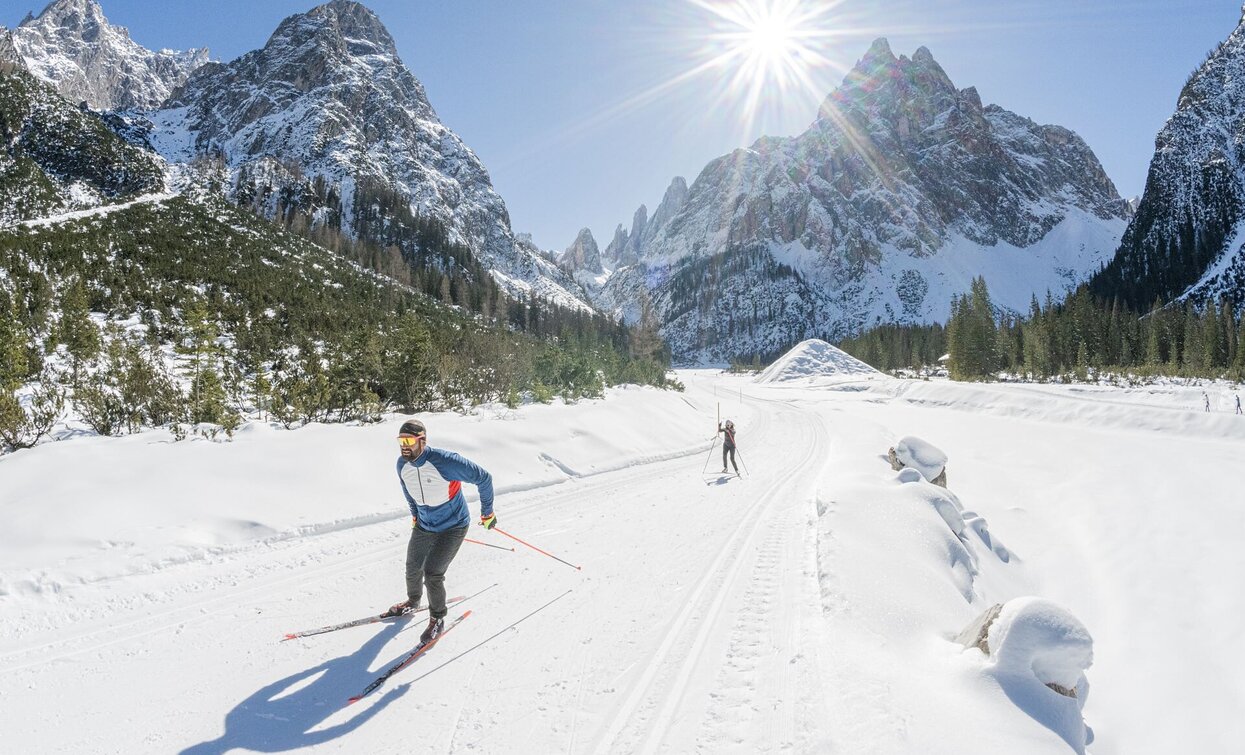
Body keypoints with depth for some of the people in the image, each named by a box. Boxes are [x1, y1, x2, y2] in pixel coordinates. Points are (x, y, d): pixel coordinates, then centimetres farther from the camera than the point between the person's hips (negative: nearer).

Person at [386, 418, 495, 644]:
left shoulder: (444, 461, -32)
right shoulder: (402, 464, -11)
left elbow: (484, 478, -22)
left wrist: (487, 513, -12)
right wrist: (414, 515, 23)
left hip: (453, 527, -6)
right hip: (423, 526, 6)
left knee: (432, 573, -13)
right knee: (413, 568, 17)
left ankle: (438, 618, 12)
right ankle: (412, 602, 49)